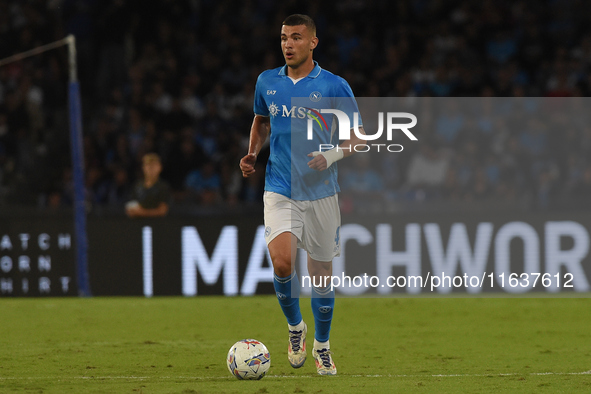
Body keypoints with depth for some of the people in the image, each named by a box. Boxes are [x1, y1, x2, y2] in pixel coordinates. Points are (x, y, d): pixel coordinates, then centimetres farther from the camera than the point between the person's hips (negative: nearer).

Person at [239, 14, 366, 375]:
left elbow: (357, 136, 1)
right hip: (280, 191, 1)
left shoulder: (334, 87, -4)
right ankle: (296, 328, 7)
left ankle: (322, 346, 25)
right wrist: (252, 153, 7)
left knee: (321, 271, 6)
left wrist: (332, 156, -17)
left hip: (321, 192, -1)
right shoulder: (267, 82, 5)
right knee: (282, 263, -19)